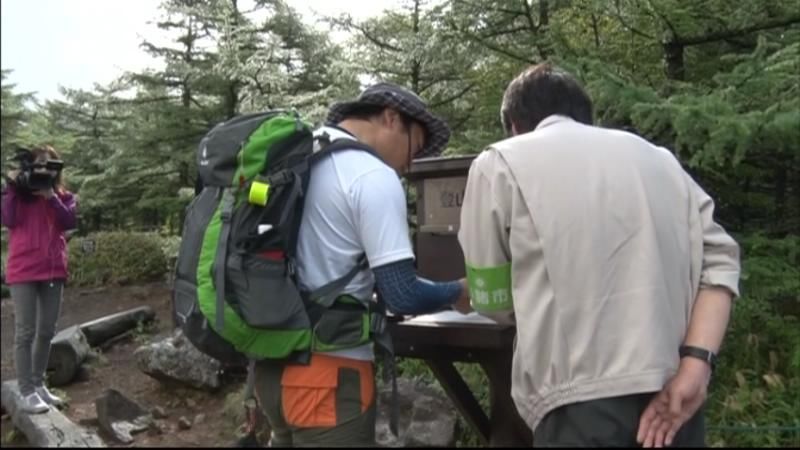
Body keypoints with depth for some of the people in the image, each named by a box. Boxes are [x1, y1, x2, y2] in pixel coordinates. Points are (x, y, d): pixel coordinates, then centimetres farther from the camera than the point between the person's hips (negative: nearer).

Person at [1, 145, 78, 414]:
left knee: (47, 331, 10)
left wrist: (51, 197, -14)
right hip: (23, 270, -4)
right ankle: (27, 391, 0)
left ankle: (39, 384, 23)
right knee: (26, 332, -3)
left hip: (53, 270, 4)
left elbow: (70, 222, -6)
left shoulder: (63, 196, 9)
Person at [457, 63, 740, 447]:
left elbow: (492, 300, 3)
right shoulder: (657, 156, 14)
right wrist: (695, 363, -4)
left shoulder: (500, 163, 1)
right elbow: (719, 259, 3)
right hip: (673, 392, 6)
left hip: (586, 396, -5)